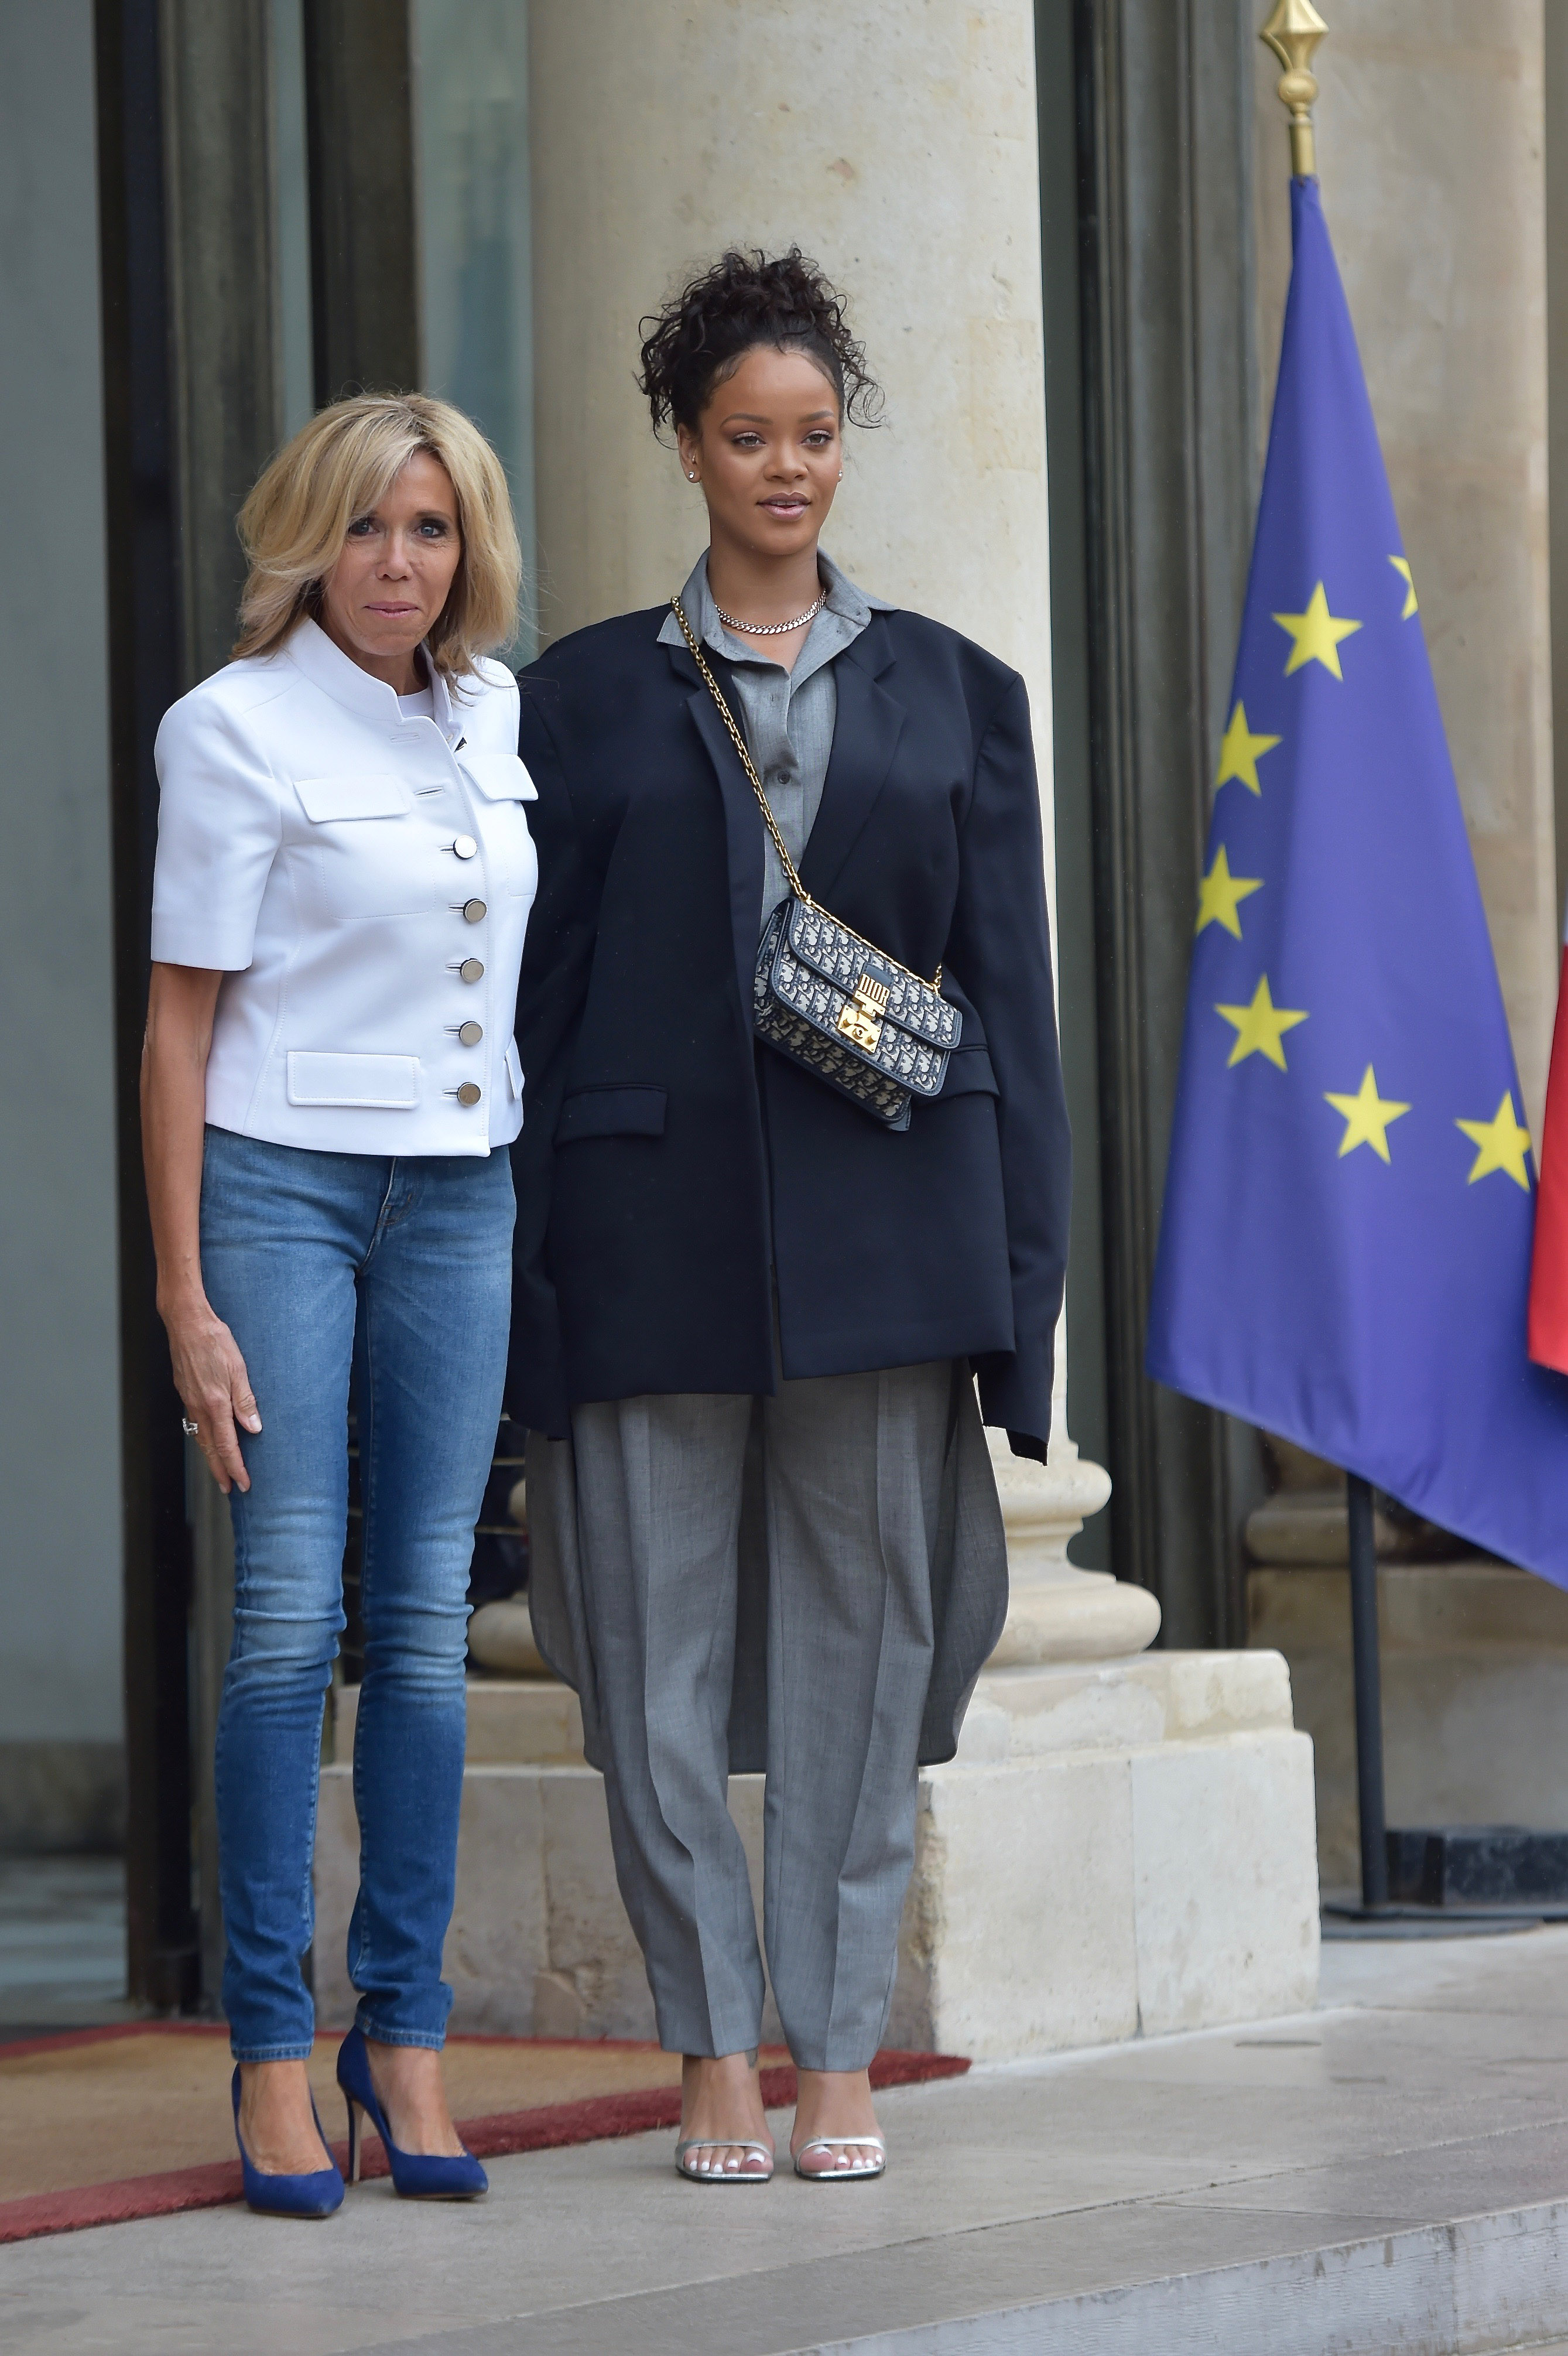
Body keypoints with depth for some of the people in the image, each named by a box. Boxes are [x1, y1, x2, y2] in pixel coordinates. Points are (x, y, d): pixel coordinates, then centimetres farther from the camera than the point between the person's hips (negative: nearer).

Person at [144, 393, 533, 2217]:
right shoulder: (234, 727, -6)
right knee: (289, 1615, -8)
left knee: (427, 1620, 4)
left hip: (461, 1198, 5)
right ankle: (271, 2050, -3)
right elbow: (179, 1021, -6)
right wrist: (184, 1298, -10)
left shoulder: (495, 710, 10)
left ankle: (404, 2035, 10)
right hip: (282, 1188, -5)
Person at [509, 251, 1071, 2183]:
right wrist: (522, 1284, -1)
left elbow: (1010, 987, 9)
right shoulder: (588, 697, 8)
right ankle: (714, 2059, 7)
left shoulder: (949, 693, 11)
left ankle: (839, 2062, 8)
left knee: (863, 1635, 2)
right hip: (654, 1229, 0)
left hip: (883, 1225, 1)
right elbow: (539, 992, 6)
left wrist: (1022, 1268, 2)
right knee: (656, 1644, -2)